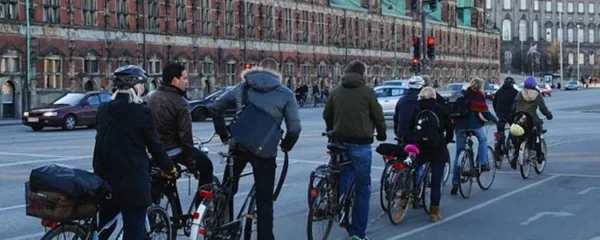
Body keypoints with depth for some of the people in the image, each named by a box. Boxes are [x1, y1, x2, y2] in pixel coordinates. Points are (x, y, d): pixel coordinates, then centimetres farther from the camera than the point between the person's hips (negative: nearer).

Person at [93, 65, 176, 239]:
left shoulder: (102, 110, 6)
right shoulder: (141, 112, -11)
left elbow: (103, 142, 13)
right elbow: (155, 146, -4)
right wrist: (169, 168, 12)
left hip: (105, 180, 6)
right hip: (133, 183, -6)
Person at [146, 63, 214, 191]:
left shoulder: (151, 97, 0)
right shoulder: (180, 103, -21)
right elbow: (185, 136, -20)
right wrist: (191, 164, -12)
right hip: (173, 150, -7)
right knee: (206, 165, 8)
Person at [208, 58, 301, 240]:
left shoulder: (242, 87, 9)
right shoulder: (285, 94, 1)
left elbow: (214, 108, 8)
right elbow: (295, 128, -6)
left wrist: (225, 136, 13)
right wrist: (286, 146, 12)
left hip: (239, 146, 2)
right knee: (264, 200, 7)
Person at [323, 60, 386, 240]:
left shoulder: (336, 92, 7)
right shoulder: (367, 92, -5)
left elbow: (327, 115, 16)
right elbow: (378, 116, 0)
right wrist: (381, 134, 20)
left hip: (340, 142, 5)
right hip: (360, 144, -4)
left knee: (344, 183, 16)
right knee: (362, 188, 0)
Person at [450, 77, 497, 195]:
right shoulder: (478, 95, 2)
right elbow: (485, 112, -6)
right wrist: (495, 119, 7)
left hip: (460, 125, 4)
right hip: (474, 124, -4)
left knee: (459, 154, 7)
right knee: (483, 140, 29)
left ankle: (455, 183, 4)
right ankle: (483, 163, 13)